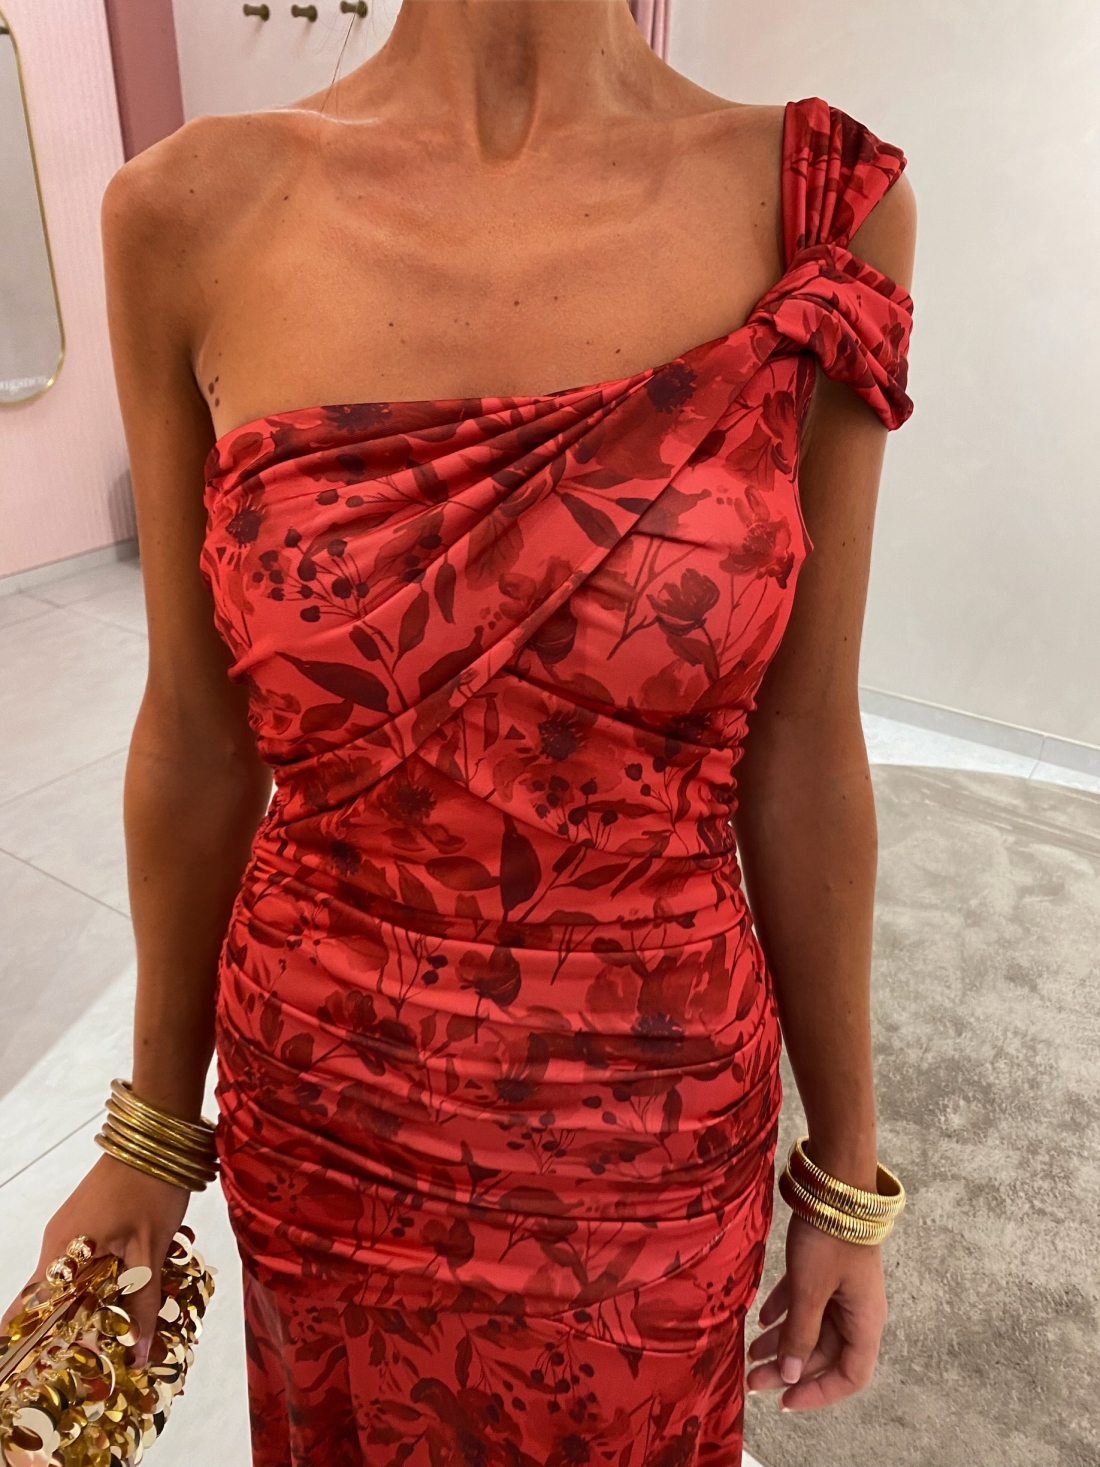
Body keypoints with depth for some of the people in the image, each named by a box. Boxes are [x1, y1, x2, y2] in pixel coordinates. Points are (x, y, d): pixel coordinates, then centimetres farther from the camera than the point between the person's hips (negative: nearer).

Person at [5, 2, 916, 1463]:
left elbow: (799, 757, -7)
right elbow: (198, 734, -3)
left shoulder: (822, 203, -12)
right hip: (324, 1120, 1)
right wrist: (152, 1135, 7)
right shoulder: (194, 216, -11)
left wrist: (849, 1169, 3)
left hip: (650, 1129, 0)